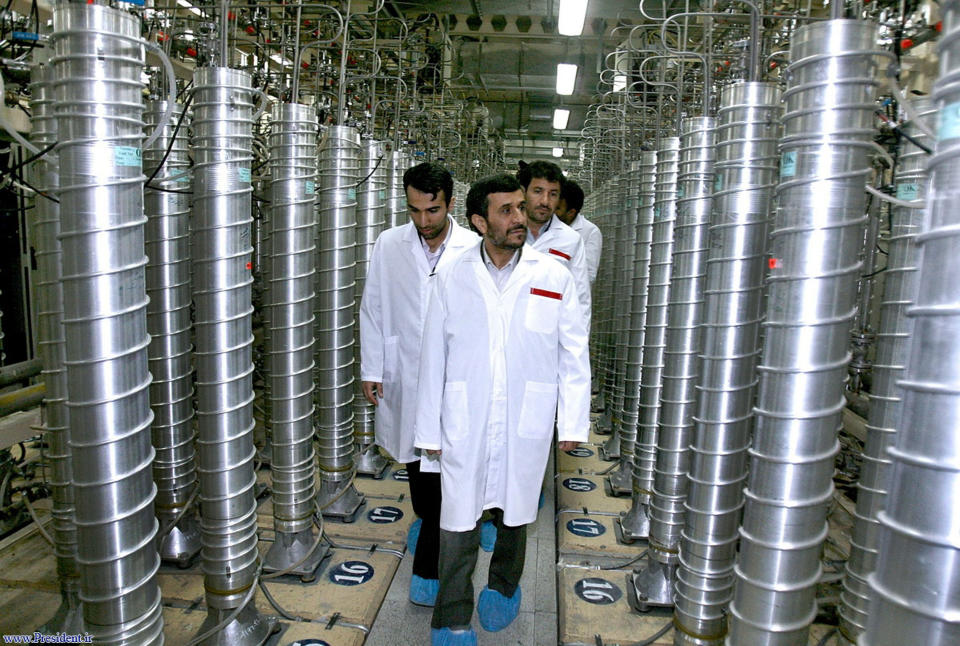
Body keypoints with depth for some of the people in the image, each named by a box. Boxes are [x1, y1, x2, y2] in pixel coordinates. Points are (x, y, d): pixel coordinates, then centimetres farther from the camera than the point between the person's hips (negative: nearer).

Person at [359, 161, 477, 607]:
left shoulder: (474, 249, -7)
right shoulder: (389, 245, 0)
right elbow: (372, 310, 5)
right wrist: (370, 370, 4)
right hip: (402, 375, 3)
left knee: (442, 467, -2)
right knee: (415, 465, 19)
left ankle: (428, 571, 13)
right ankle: (426, 520, 49)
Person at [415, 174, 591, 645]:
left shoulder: (554, 277, -2)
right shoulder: (450, 280, -1)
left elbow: (573, 355, 3)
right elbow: (433, 360, 2)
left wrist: (573, 422, 0)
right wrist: (430, 430, 4)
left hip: (525, 426, 1)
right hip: (464, 426, 0)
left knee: (514, 514, 19)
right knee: (458, 522, 6)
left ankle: (503, 588, 47)